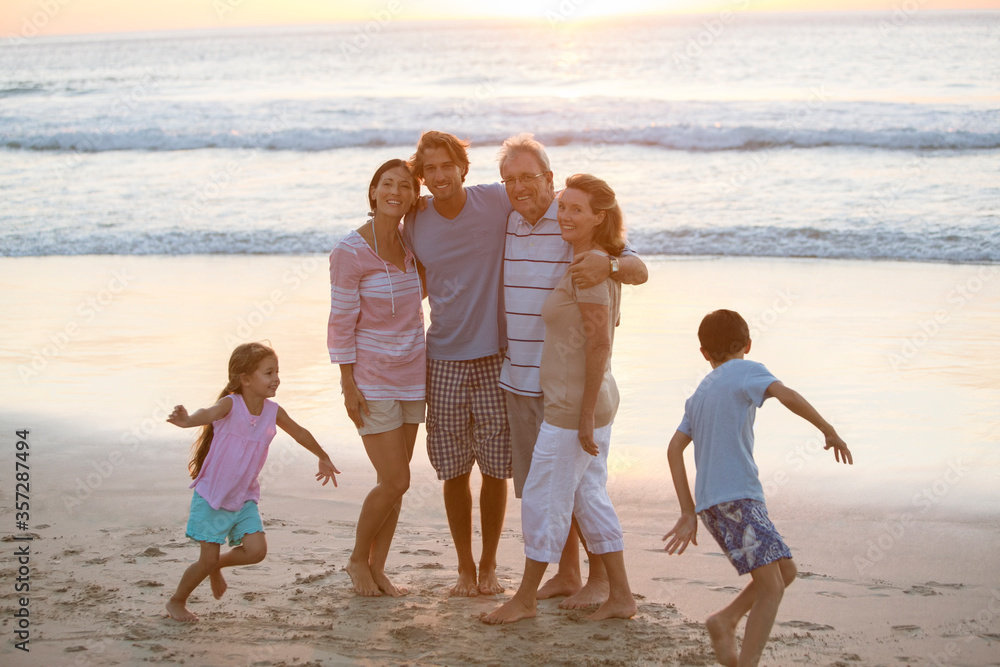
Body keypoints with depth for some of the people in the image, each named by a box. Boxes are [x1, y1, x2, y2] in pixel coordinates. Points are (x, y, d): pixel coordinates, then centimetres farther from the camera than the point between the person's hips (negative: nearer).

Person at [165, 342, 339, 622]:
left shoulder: (273, 411, -3)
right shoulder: (231, 405, -20)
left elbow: (300, 433, 16)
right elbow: (208, 414, -43)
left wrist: (324, 458, 30)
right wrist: (187, 420, -66)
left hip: (244, 499, 5)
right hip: (211, 497, -5)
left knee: (256, 550, -10)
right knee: (207, 560, -3)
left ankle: (217, 566, 20)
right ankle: (176, 601, 22)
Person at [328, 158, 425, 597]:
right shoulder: (349, 252, -14)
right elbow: (341, 324, -11)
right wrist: (349, 387, -14)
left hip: (411, 376, 6)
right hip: (372, 379, -5)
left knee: (395, 482, 8)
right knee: (395, 481, -7)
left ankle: (377, 568, 21)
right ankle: (358, 559, 16)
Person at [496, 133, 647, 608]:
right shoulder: (512, 222, 9)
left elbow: (639, 270, -21)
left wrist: (608, 265, -42)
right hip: (519, 376, 7)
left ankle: (601, 578, 15)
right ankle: (567, 574, 27)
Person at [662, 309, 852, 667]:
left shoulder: (699, 393, 22)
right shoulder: (745, 371, 2)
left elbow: (674, 448, 16)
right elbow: (786, 395, -16)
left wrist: (689, 512, 15)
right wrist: (829, 431, -7)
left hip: (710, 503, 8)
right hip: (738, 498, -8)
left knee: (785, 570, 14)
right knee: (771, 585, -12)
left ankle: (726, 620, 4)